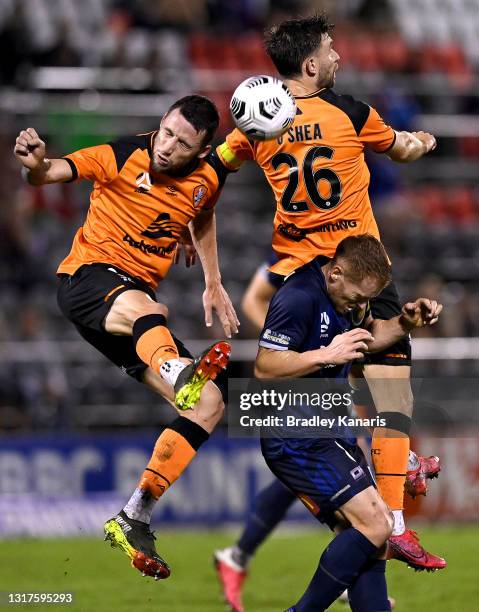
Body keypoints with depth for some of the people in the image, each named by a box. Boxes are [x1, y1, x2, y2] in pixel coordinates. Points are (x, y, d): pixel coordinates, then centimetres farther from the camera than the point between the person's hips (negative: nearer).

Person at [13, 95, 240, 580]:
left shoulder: (208, 177, 4)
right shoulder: (123, 158, -11)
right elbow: (55, 173, -22)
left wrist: (213, 284, 19)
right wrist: (35, 165, -45)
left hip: (140, 296, 6)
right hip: (87, 277, -6)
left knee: (209, 404, -4)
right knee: (140, 306, -42)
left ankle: (133, 521, -2)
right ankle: (180, 374, -78)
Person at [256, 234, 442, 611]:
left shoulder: (344, 296, 9)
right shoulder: (300, 297, -19)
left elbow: (368, 336, 29)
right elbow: (264, 368, -22)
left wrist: (404, 324, 10)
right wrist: (328, 355, -28)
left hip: (329, 432, 10)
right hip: (297, 439, -10)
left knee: (367, 538, 8)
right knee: (374, 525, -16)